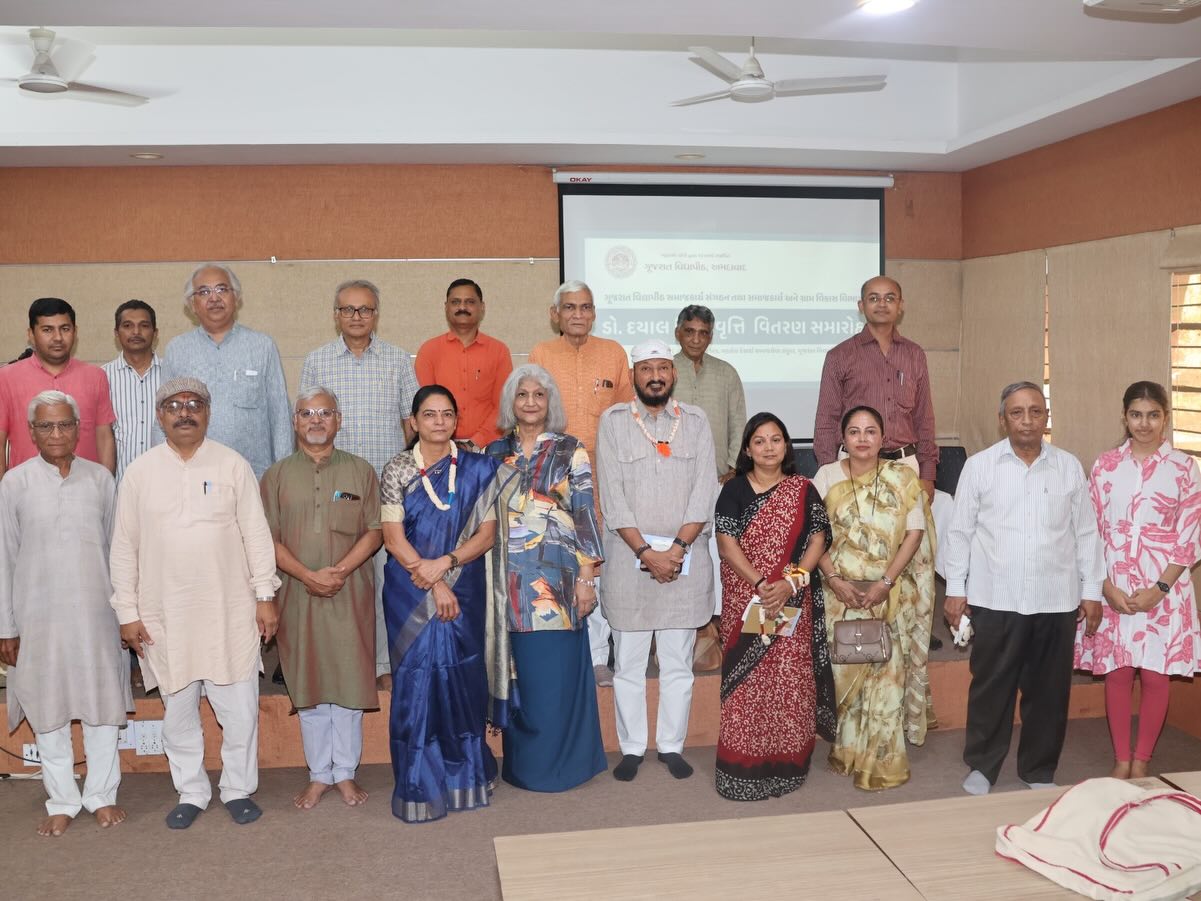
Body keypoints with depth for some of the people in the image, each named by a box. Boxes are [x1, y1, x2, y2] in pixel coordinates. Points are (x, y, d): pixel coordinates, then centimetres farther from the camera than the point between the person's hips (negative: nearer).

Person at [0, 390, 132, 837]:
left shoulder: (101, 478, 0)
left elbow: (116, 548, 5)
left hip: (96, 612, 1)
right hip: (39, 616, -1)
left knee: (103, 704, 8)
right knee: (48, 708, 9)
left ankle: (102, 794, 24)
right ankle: (62, 801, 24)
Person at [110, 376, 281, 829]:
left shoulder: (233, 465, 0)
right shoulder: (139, 472, 2)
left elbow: (256, 534, 1)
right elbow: (124, 548, 4)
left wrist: (264, 595, -2)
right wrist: (128, 612, 1)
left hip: (230, 611, -1)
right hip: (164, 616, 1)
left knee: (239, 710, 4)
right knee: (178, 711, 11)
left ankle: (238, 788, 23)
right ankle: (191, 792, 28)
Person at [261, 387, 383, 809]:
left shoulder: (360, 471, 5)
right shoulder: (277, 475, 7)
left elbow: (375, 532, -1)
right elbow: (268, 538, 0)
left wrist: (339, 571, -15)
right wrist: (308, 575, -13)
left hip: (350, 594, -1)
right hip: (297, 595, 1)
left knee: (349, 680, 3)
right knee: (307, 684, 7)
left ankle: (346, 771, 17)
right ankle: (319, 774, 19)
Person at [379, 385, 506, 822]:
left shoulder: (477, 469, 4)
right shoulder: (397, 470, 0)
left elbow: (487, 532, 0)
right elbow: (393, 538, -6)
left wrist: (444, 563, -14)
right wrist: (434, 586, -12)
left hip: (463, 590, 1)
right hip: (410, 593, -1)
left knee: (462, 680, 5)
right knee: (416, 681, 2)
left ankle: (465, 776, 19)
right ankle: (421, 785, 12)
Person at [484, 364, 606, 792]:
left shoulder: (570, 450, 1)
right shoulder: (495, 452, 11)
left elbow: (585, 514, -3)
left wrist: (587, 577, -8)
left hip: (557, 576, -3)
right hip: (510, 577, 3)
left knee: (556, 671, -1)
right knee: (520, 670, 7)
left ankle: (558, 761, 13)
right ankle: (522, 761, 20)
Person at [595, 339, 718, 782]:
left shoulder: (695, 422, 6)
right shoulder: (613, 421, 1)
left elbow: (704, 492, -1)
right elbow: (612, 497, -5)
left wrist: (676, 549, -12)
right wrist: (646, 552, -13)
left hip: (685, 557, 1)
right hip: (628, 555, -1)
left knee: (678, 662, 8)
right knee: (628, 662, 5)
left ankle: (672, 745, 20)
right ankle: (631, 748, 17)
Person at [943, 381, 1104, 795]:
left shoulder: (1069, 467, 5)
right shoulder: (979, 466, -1)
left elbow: (1085, 532, 9)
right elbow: (960, 531, 1)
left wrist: (1091, 589, 7)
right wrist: (955, 589, 0)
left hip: (1057, 600, 2)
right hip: (995, 600, -2)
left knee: (1048, 689, 10)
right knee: (991, 687, 7)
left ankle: (1039, 771, 27)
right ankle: (982, 766, 23)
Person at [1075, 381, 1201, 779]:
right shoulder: (1105, 465, 1)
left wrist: (1158, 590, -11)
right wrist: (1105, 588, -8)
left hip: (1163, 589, -1)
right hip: (1113, 588, 1)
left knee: (1154, 676, 5)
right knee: (1117, 673, 6)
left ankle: (1142, 763, 19)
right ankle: (1121, 761, 20)